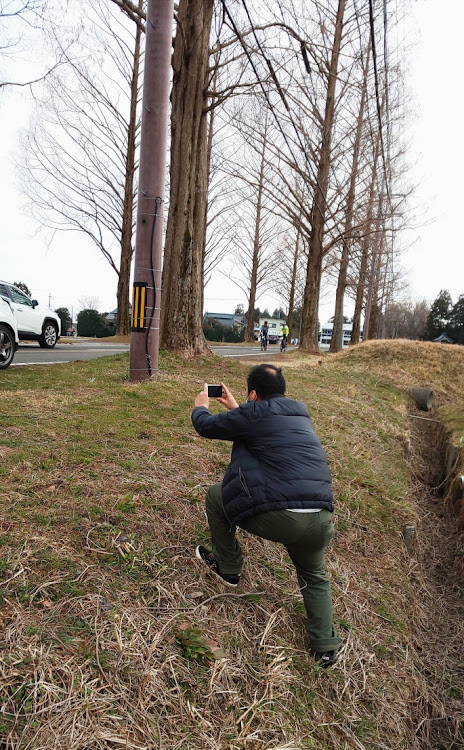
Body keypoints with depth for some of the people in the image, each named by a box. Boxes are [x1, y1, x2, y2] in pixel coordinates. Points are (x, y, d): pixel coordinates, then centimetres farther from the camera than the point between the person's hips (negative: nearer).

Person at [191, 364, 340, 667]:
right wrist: (235, 408, 48)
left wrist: (201, 406, 32)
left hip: (274, 516, -6)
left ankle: (228, 567, 33)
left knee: (215, 495, 20)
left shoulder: (254, 412, -3)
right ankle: (325, 646, 30)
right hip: (320, 521, 7)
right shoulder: (301, 414, 17)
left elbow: (205, 426, 10)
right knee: (314, 577, 35)